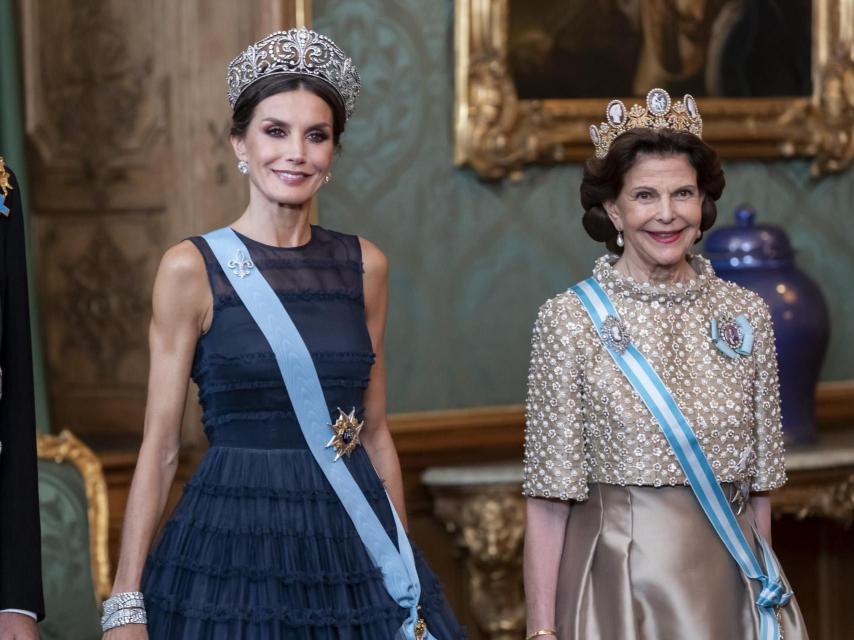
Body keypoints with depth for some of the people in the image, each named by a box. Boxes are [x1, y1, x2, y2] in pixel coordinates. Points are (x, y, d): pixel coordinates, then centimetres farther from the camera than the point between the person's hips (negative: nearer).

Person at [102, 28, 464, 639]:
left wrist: (405, 562, 11)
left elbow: (376, 433, 13)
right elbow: (160, 445, -4)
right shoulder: (191, 268, -3)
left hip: (354, 546, 4)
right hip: (235, 548, -3)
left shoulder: (365, 266, 8)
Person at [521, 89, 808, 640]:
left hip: (729, 588, 3)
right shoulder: (569, 320, -7)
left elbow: (759, 483, 8)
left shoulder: (747, 316, 2)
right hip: (619, 585, -3)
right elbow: (549, 497, -7)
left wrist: (766, 588, 10)